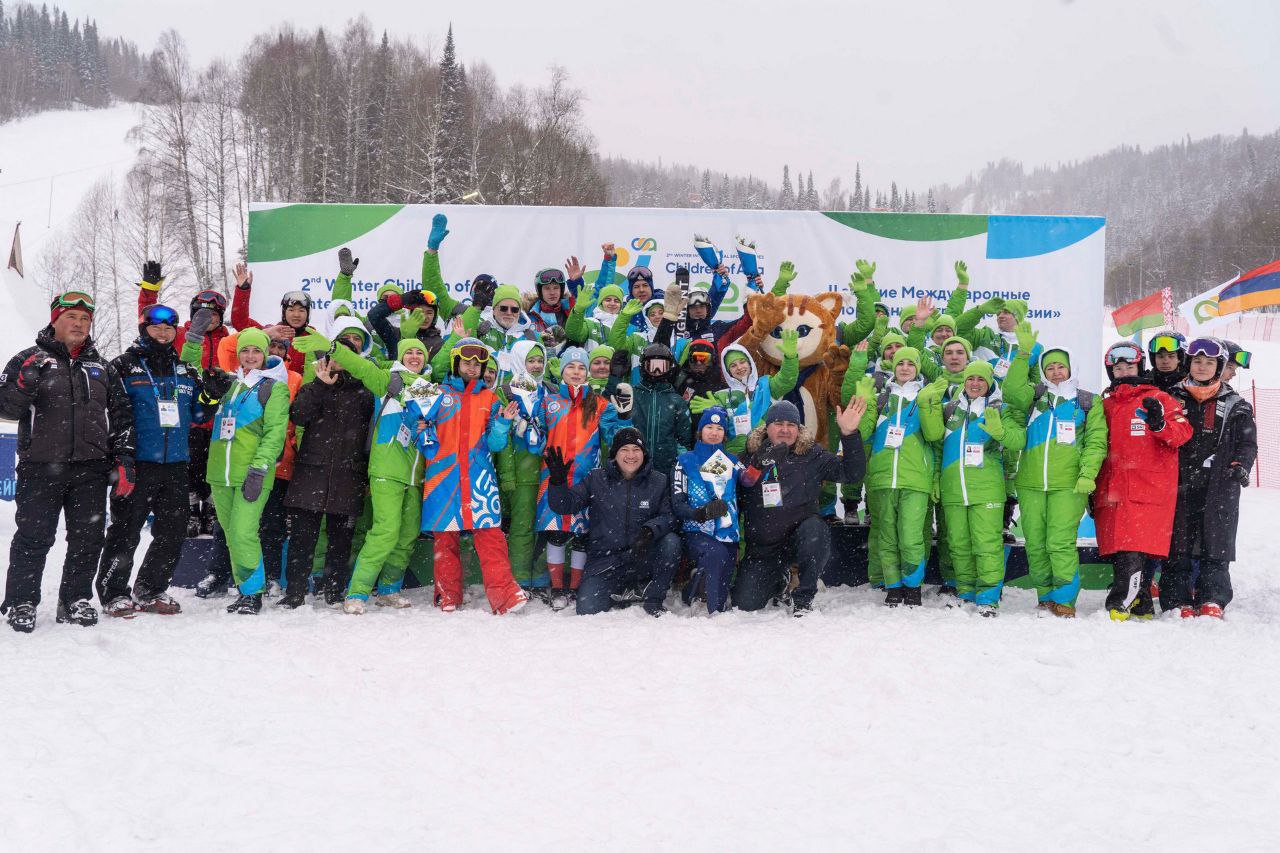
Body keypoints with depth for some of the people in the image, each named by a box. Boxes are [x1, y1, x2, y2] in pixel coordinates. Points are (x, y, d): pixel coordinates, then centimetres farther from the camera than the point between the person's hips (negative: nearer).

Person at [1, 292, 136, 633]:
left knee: (88, 538, 5)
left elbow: (122, 416, 16)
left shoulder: (101, 368, 16)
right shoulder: (29, 360, 5)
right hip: (41, 467, -3)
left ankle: (76, 599, 18)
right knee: (34, 537, -2)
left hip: (91, 468, 3)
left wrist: (124, 460, 7)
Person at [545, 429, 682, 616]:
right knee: (587, 609, -19)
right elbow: (565, 505, -1)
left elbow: (668, 516, -5)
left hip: (643, 557, 1)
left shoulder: (659, 482, 4)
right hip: (604, 559, 0)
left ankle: (654, 599, -6)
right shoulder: (597, 479, 2)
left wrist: (650, 530, -26)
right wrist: (558, 481, -20)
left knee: (671, 542, -28)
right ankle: (625, 592, 13)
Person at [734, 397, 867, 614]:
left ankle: (804, 598, -14)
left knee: (814, 528, -36)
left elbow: (852, 473, -11)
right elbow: (736, 500, 11)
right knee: (745, 603, -8)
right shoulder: (751, 455, 4)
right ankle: (779, 581, 29)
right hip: (762, 547, 2)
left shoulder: (811, 455, 0)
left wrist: (849, 433, -23)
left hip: (800, 537, -2)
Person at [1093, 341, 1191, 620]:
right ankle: (1141, 607, 8)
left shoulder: (1158, 399, 8)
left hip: (1148, 489, -5)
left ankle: (1121, 605, -18)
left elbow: (1183, 432, -3)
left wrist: (1160, 424, -22)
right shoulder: (1105, 405, 22)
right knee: (1119, 552, 1)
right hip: (1111, 490, 5)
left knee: (1134, 552, -16)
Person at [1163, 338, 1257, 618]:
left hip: (1219, 487, -1)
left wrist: (1240, 465, -11)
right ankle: (1176, 601, 2)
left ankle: (1212, 600, 4)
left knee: (1215, 545, -1)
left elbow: (1247, 442, 7)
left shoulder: (1235, 405, 10)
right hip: (1180, 484, 1)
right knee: (1176, 545, -2)